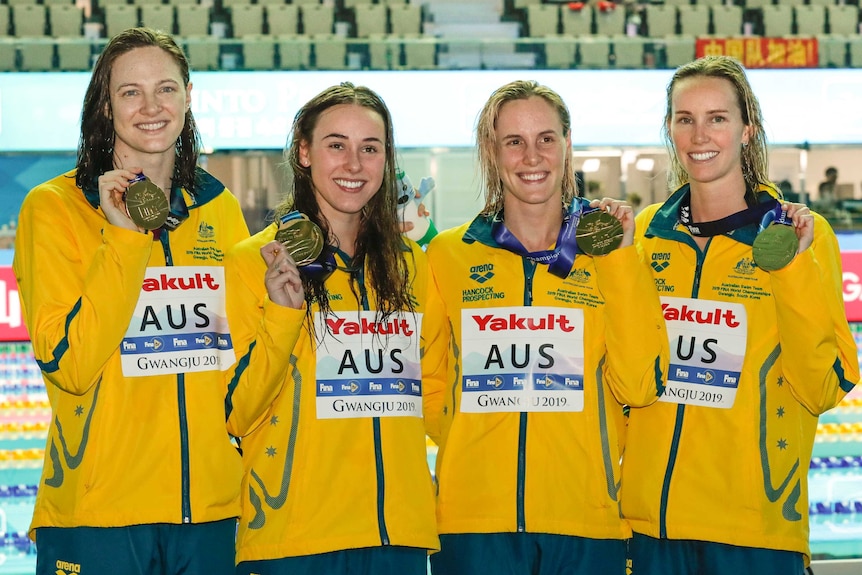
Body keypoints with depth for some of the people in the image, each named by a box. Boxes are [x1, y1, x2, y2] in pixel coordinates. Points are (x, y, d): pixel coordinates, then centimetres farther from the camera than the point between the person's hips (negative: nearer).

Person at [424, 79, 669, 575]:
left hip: (586, 518, 0)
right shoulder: (447, 256, 7)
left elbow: (639, 385, -5)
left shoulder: (610, 252, 7)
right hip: (474, 516, 0)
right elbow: (427, 391, 12)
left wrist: (621, 261, -6)